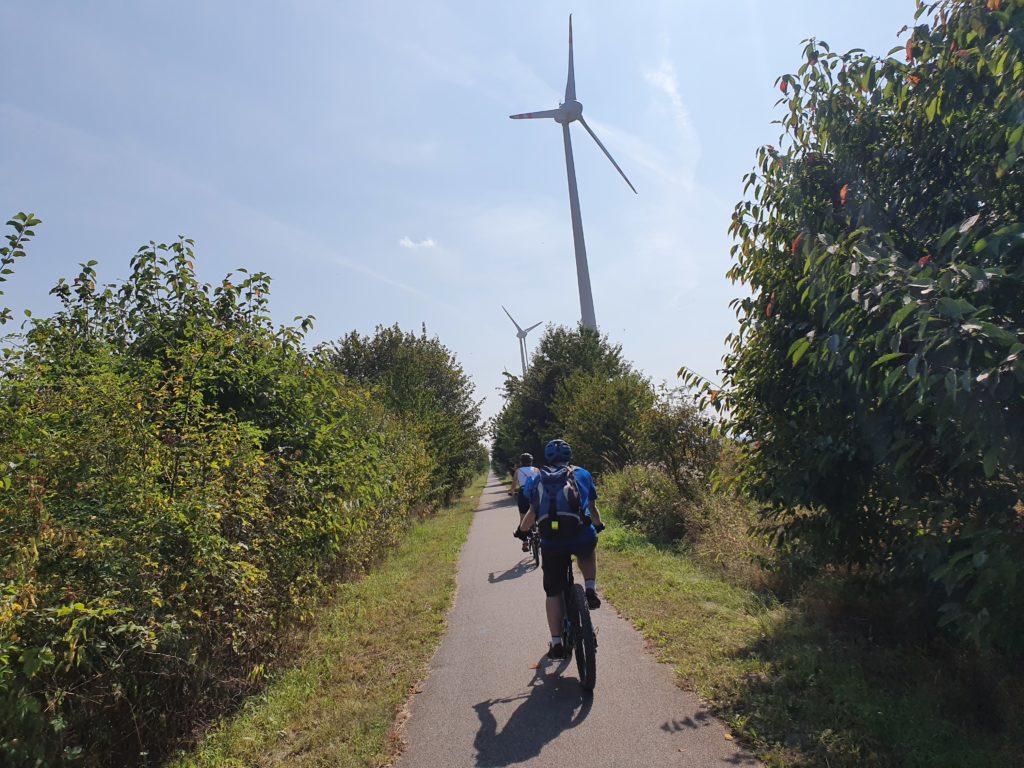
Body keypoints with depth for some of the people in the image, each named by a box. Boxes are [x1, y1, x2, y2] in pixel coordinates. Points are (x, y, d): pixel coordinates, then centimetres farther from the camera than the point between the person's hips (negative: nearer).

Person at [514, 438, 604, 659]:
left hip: (551, 542, 0)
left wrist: (521, 531, 26)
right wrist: (599, 526, 43)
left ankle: (556, 644, 19)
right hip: (581, 536, 0)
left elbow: (533, 512, 8)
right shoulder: (582, 474, 16)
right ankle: (590, 589, 18)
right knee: (587, 552, 38)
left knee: (553, 593, 18)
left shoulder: (536, 479, 16)